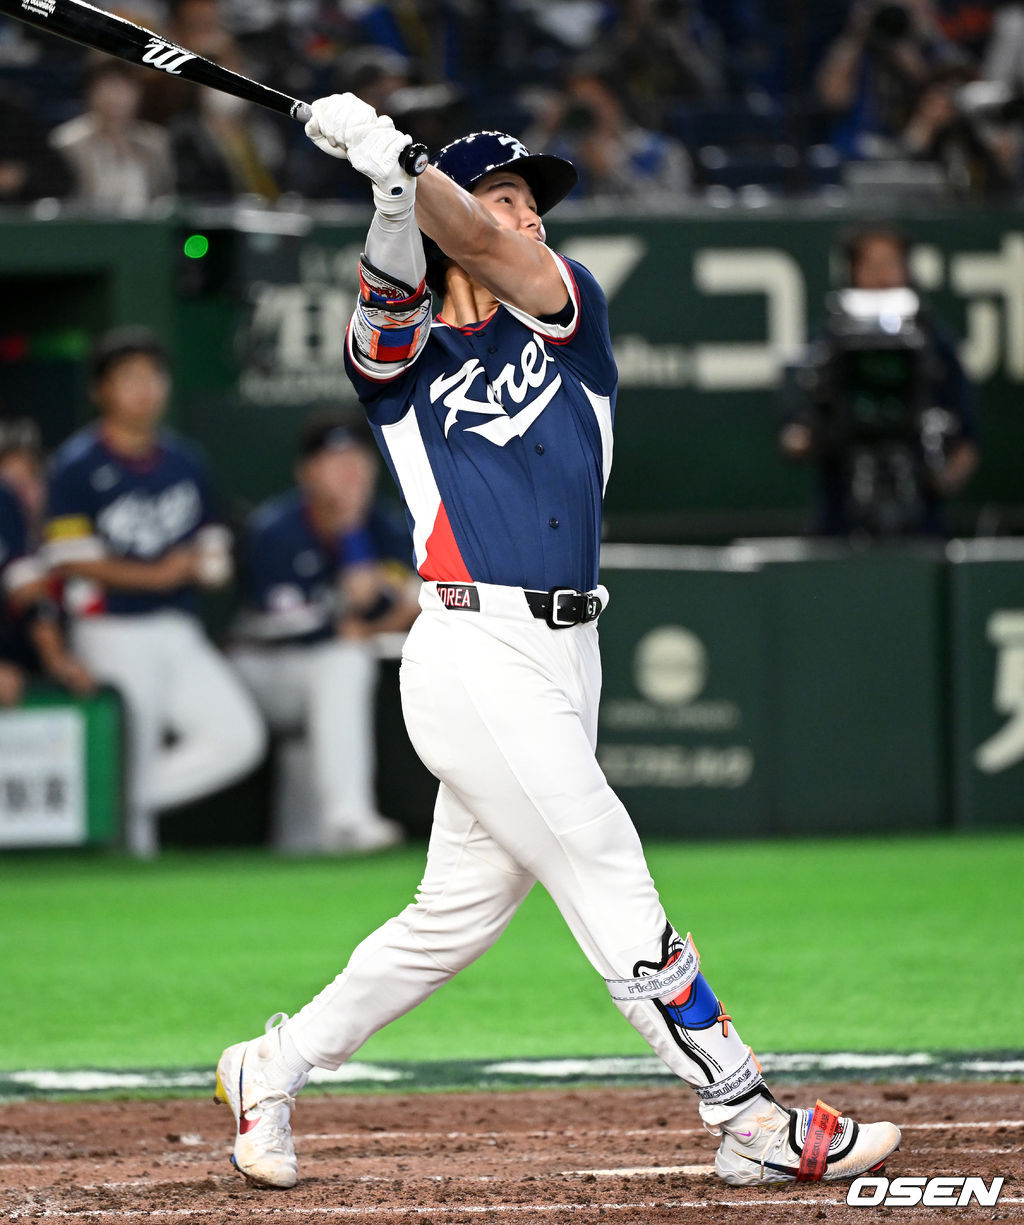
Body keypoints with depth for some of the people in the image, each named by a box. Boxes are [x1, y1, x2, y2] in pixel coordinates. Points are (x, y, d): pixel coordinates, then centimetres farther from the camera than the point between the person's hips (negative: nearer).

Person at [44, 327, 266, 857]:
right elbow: (71, 560, -11)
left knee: (240, 738, -4)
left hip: (178, 632, 6)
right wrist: (153, 576, -17)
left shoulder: (184, 461, 13)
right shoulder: (78, 464, -6)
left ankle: (125, 803, 8)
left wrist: (200, 565, -7)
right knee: (132, 757, -7)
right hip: (114, 633, -6)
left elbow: (212, 549, 17)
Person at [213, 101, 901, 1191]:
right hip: (477, 659, -6)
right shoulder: (405, 355, 6)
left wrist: (393, 155, -21)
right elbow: (389, 294, -18)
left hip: (565, 656, 6)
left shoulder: (568, 313, 14)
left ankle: (272, 1069, 26)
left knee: (457, 912, 12)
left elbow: (501, 258, -7)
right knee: (615, 890, -6)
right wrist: (391, 187, -36)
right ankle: (753, 1126, -4)